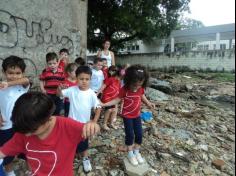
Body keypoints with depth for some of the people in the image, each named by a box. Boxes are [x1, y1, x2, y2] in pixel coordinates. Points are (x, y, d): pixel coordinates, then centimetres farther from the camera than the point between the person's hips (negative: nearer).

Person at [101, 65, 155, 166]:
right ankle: (130, 154, 24)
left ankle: (137, 152, 31)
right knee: (130, 135, 1)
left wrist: (148, 103, -2)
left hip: (137, 115, 4)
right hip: (127, 115, -4)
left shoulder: (141, 88, -9)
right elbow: (117, 100, -15)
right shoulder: (124, 89, -22)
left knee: (139, 134, 7)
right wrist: (104, 104, -24)